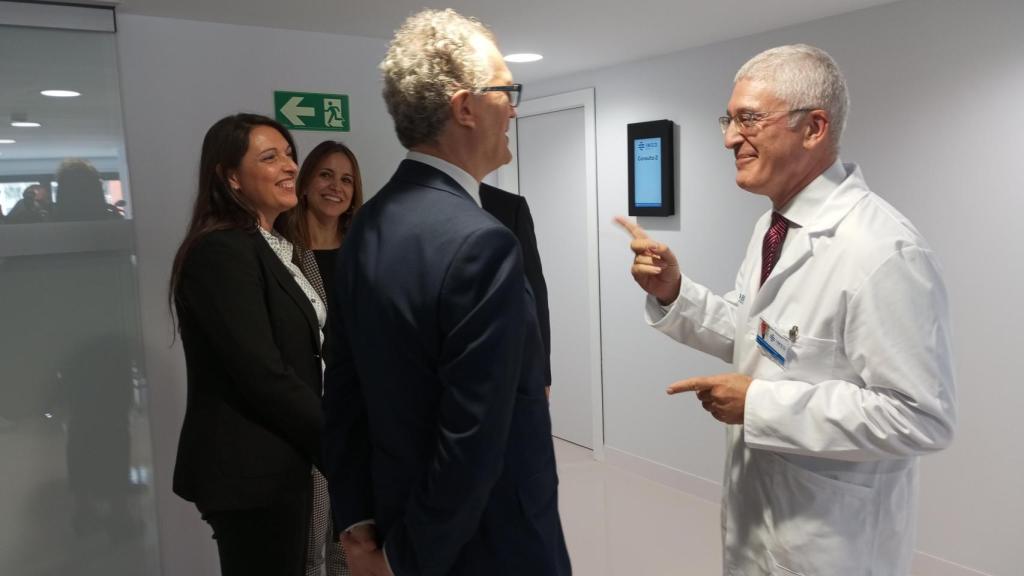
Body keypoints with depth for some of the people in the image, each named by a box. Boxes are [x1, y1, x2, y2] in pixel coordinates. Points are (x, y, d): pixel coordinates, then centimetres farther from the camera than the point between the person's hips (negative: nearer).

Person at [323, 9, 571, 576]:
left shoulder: (365, 226, -2)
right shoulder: (481, 243, -27)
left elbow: (342, 394, 2)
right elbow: (471, 442, -26)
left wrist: (359, 525, 7)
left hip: (397, 517, 7)